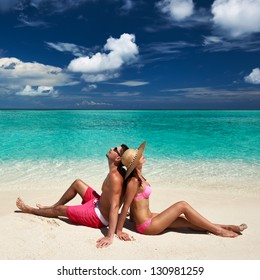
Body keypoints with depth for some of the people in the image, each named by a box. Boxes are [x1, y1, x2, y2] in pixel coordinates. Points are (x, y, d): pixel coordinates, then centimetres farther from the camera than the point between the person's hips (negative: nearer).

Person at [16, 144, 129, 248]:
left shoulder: (114, 177, -33)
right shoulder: (118, 171, -5)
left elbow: (115, 207, -38)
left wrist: (110, 236, -41)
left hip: (99, 217, -8)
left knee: (59, 209, 10)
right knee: (77, 183, 18)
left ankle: (30, 210, 39)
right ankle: (52, 206, 37)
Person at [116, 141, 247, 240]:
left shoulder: (138, 176, 5)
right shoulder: (134, 181, -23)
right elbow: (126, 206, -21)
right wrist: (119, 231, -18)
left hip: (148, 217, 9)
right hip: (147, 226, -9)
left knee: (188, 221, 8)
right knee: (182, 205, -10)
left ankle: (226, 227, 15)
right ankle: (218, 230, 1)